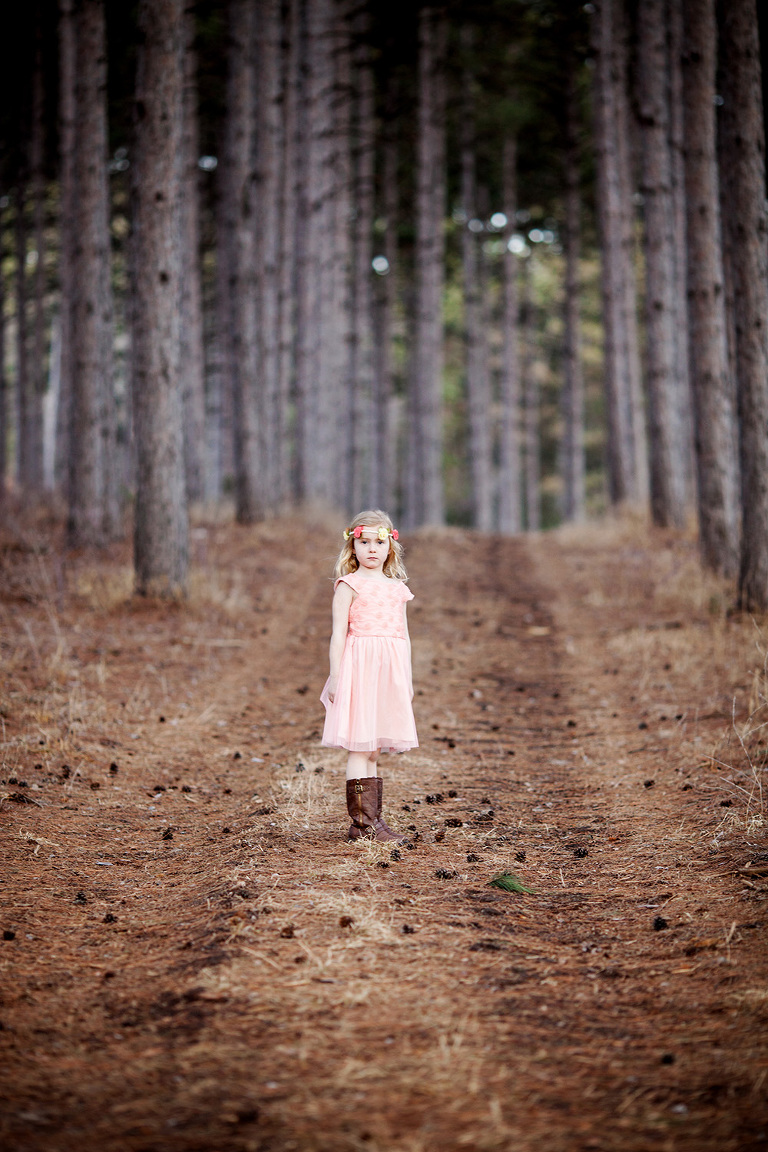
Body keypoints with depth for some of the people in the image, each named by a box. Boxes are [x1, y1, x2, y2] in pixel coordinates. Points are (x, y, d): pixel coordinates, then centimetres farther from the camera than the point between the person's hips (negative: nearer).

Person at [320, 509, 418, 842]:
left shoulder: (397, 588, 15)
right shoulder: (349, 585, -2)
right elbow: (339, 633, -4)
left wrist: (407, 678, 16)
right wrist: (335, 676, -8)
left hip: (390, 671, 6)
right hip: (359, 666, -6)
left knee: (373, 749, 11)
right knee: (360, 746, -6)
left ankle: (371, 819, 15)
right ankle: (362, 823, -5)